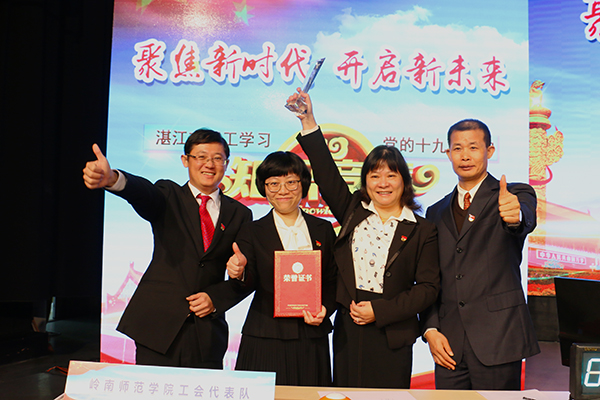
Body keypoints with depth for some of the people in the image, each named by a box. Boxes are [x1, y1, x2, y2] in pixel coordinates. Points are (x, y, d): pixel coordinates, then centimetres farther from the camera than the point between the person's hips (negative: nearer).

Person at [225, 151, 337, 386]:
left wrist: (325, 310, -6)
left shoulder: (323, 230, 10)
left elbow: (334, 281, 12)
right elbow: (248, 286, -4)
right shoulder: (252, 232, 4)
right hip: (265, 341, -2)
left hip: (312, 341, 2)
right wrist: (239, 274, -26)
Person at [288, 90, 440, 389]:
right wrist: (308, 122, -5)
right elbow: (327, 176, 0)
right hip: (347, 331, 3)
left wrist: (379, 311, -11)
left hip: (391, 337, -2)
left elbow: (428, 287, -3)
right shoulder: (353, 212, 8)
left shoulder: (422, 230, 1)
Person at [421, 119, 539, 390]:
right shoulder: (436, 213, 14)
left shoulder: (515, 195, 2)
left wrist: (515, 216, -44)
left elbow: (527, 221, -22)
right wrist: (431, 330, 2)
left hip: (497, 340, -3)